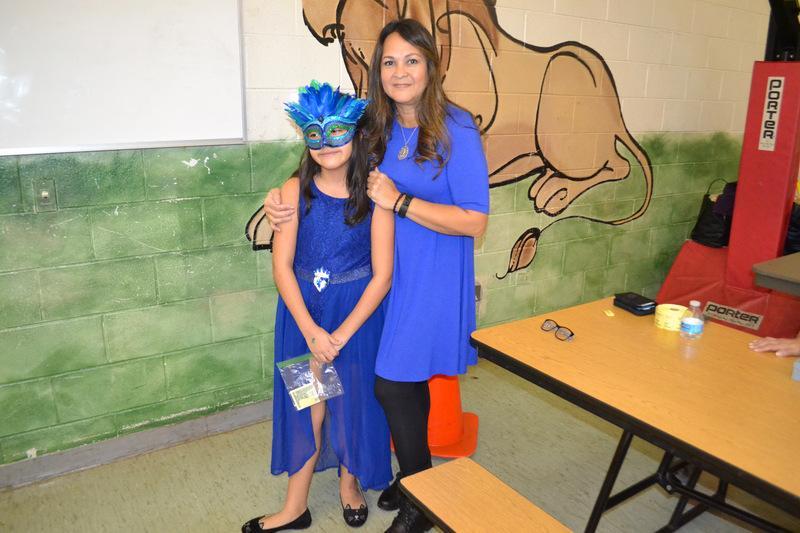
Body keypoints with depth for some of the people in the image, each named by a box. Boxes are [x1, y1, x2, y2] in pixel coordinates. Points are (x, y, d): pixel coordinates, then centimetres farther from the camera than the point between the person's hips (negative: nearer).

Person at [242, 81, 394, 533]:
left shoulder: (374, 194, -12)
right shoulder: (296, 191, -7)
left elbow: (382, 275, -12)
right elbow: (282, 264, -8)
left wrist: (340, 335, -15)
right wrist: (311, 330, -15)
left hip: (358, 310, -1)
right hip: (302, 311, 2)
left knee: (352, 398, 11)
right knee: (304, 402, 11)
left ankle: (350, 482, 40)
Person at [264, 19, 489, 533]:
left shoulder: (456, 130, -14)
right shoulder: (379, 128, 5)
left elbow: (475, 222, -18)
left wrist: (399, 202, -21)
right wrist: (282, 199, -3)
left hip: (432, 280, -6)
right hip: (391, 274, 6)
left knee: (394, 384, -3)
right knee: (407, 382, 16)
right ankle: (414, 477, 40)